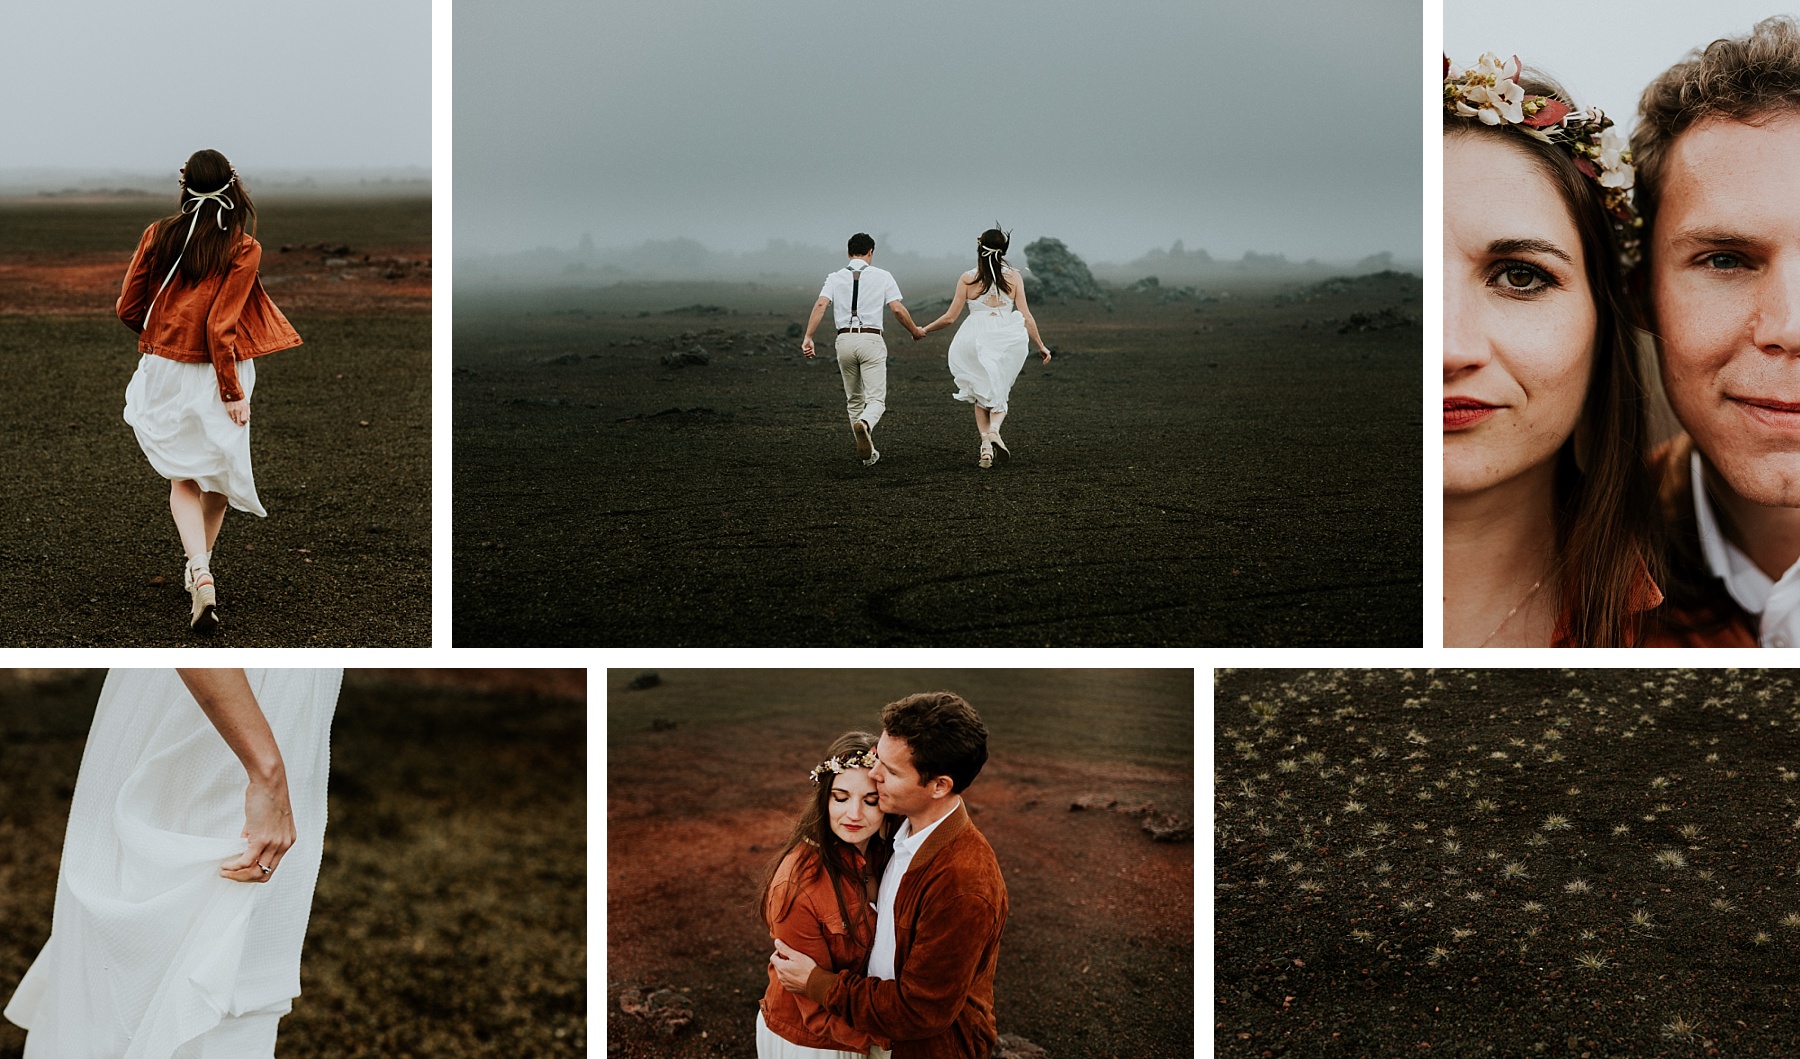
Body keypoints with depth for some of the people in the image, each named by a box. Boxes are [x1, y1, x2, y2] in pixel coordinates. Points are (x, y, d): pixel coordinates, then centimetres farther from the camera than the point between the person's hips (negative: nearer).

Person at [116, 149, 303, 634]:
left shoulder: (158, 235, -3)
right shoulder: (244, 249, -12)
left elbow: (128, 309, 3)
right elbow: (221, 326, -17)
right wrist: (233, 392, -11)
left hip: (164, 372, 2)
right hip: (215, 375, -2)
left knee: (183, 476, 9)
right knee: (220, 469, 18)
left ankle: (200, 572, -12)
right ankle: (200, 564, 28)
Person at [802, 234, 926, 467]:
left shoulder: (835, 278, 9)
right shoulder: (882, 276, 4)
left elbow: (820, 305, -7)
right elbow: (898, 310, -2)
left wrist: (808, 337, -12)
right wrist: (915, 331, 14)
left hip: (844, 340, 3)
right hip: (871, 339, -3)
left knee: (854, 400, 17)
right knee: (876, 400, -4)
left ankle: (867, 453, 19)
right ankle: (864, 424, -38)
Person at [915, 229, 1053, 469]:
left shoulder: (967, 279, 0)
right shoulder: (1013, 276, 1)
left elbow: (950, 317, 1)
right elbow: (1025, 316, -1)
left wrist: (924, 330, 16)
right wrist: (1040, 345, 9)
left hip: (975, 339, 0)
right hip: (1005, 339, 0)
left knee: (981, 395, 16)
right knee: (999, 394, 14)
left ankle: (985, 443, -1)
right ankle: (994, 430, -16)